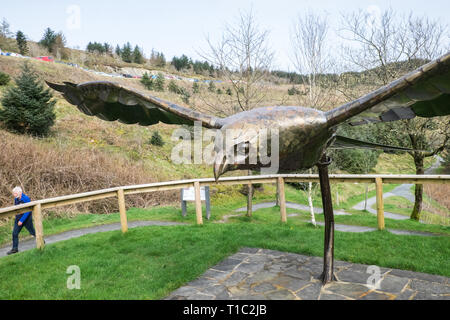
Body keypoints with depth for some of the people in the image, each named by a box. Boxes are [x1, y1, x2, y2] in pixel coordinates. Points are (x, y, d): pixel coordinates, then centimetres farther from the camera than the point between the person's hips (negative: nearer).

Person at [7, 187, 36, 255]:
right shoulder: (16, 199, 1)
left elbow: (27, 211, -22)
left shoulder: (26, 199, -20)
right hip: (18, 219, 6)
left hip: (26, 219, -6)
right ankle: (15, 249, 11)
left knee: (32, 232, 7)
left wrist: (21, 220, -23)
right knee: (15, 233, 1)